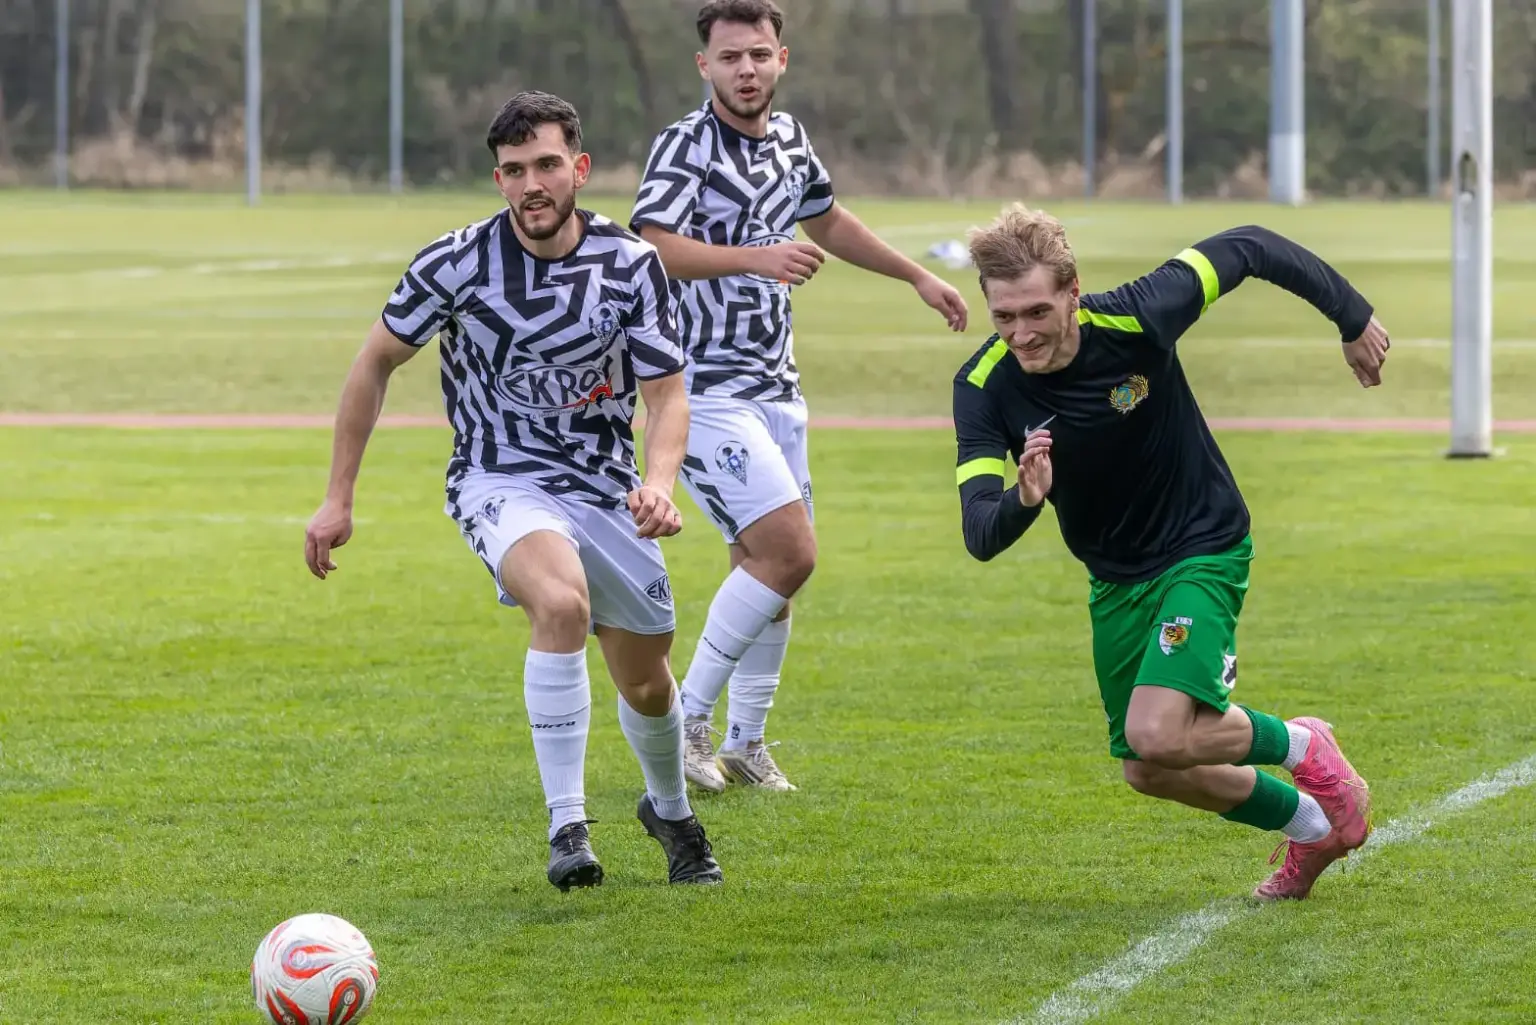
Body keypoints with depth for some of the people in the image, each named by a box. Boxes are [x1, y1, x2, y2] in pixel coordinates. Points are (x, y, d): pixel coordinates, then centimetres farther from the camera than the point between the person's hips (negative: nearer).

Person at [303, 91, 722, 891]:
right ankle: (567, 827, -28)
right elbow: (376, 362, 0)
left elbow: (667, 396, -4)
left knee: (645, 682, 11)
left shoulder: (632, 266, -10)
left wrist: (658, 483, -26)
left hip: (605, 486, 3)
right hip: (501, 484, -3)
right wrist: (338, 498, 0)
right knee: (562, 602, -34)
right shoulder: (457, 262, -14)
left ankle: (669, 810, 46)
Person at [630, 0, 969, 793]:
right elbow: (653, 246, -28)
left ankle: (743, 742, 22)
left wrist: (917, 277, 35)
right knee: (788, 552, -17)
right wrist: (755, 257, -39)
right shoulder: (685, 146, -14)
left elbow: (826, 221, 30)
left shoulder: (788, 138, 12)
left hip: (774, 386, 8)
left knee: (766, 566, 9)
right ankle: (688, 719, -6)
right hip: (706, 390, -8)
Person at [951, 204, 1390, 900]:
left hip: (1203, 549, -5)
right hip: (1115, 579, 5)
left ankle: (1302, 747, 7)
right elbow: (980, 536, -28)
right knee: (1149, 771, 13)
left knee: (1158, 736, -23)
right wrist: (1023, 502, -52)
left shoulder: (1135, 321, -28)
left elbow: (1247, 249, -12)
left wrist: (1353, 318, -2)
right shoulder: (984, 388, -21)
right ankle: (1314, 827, 37)